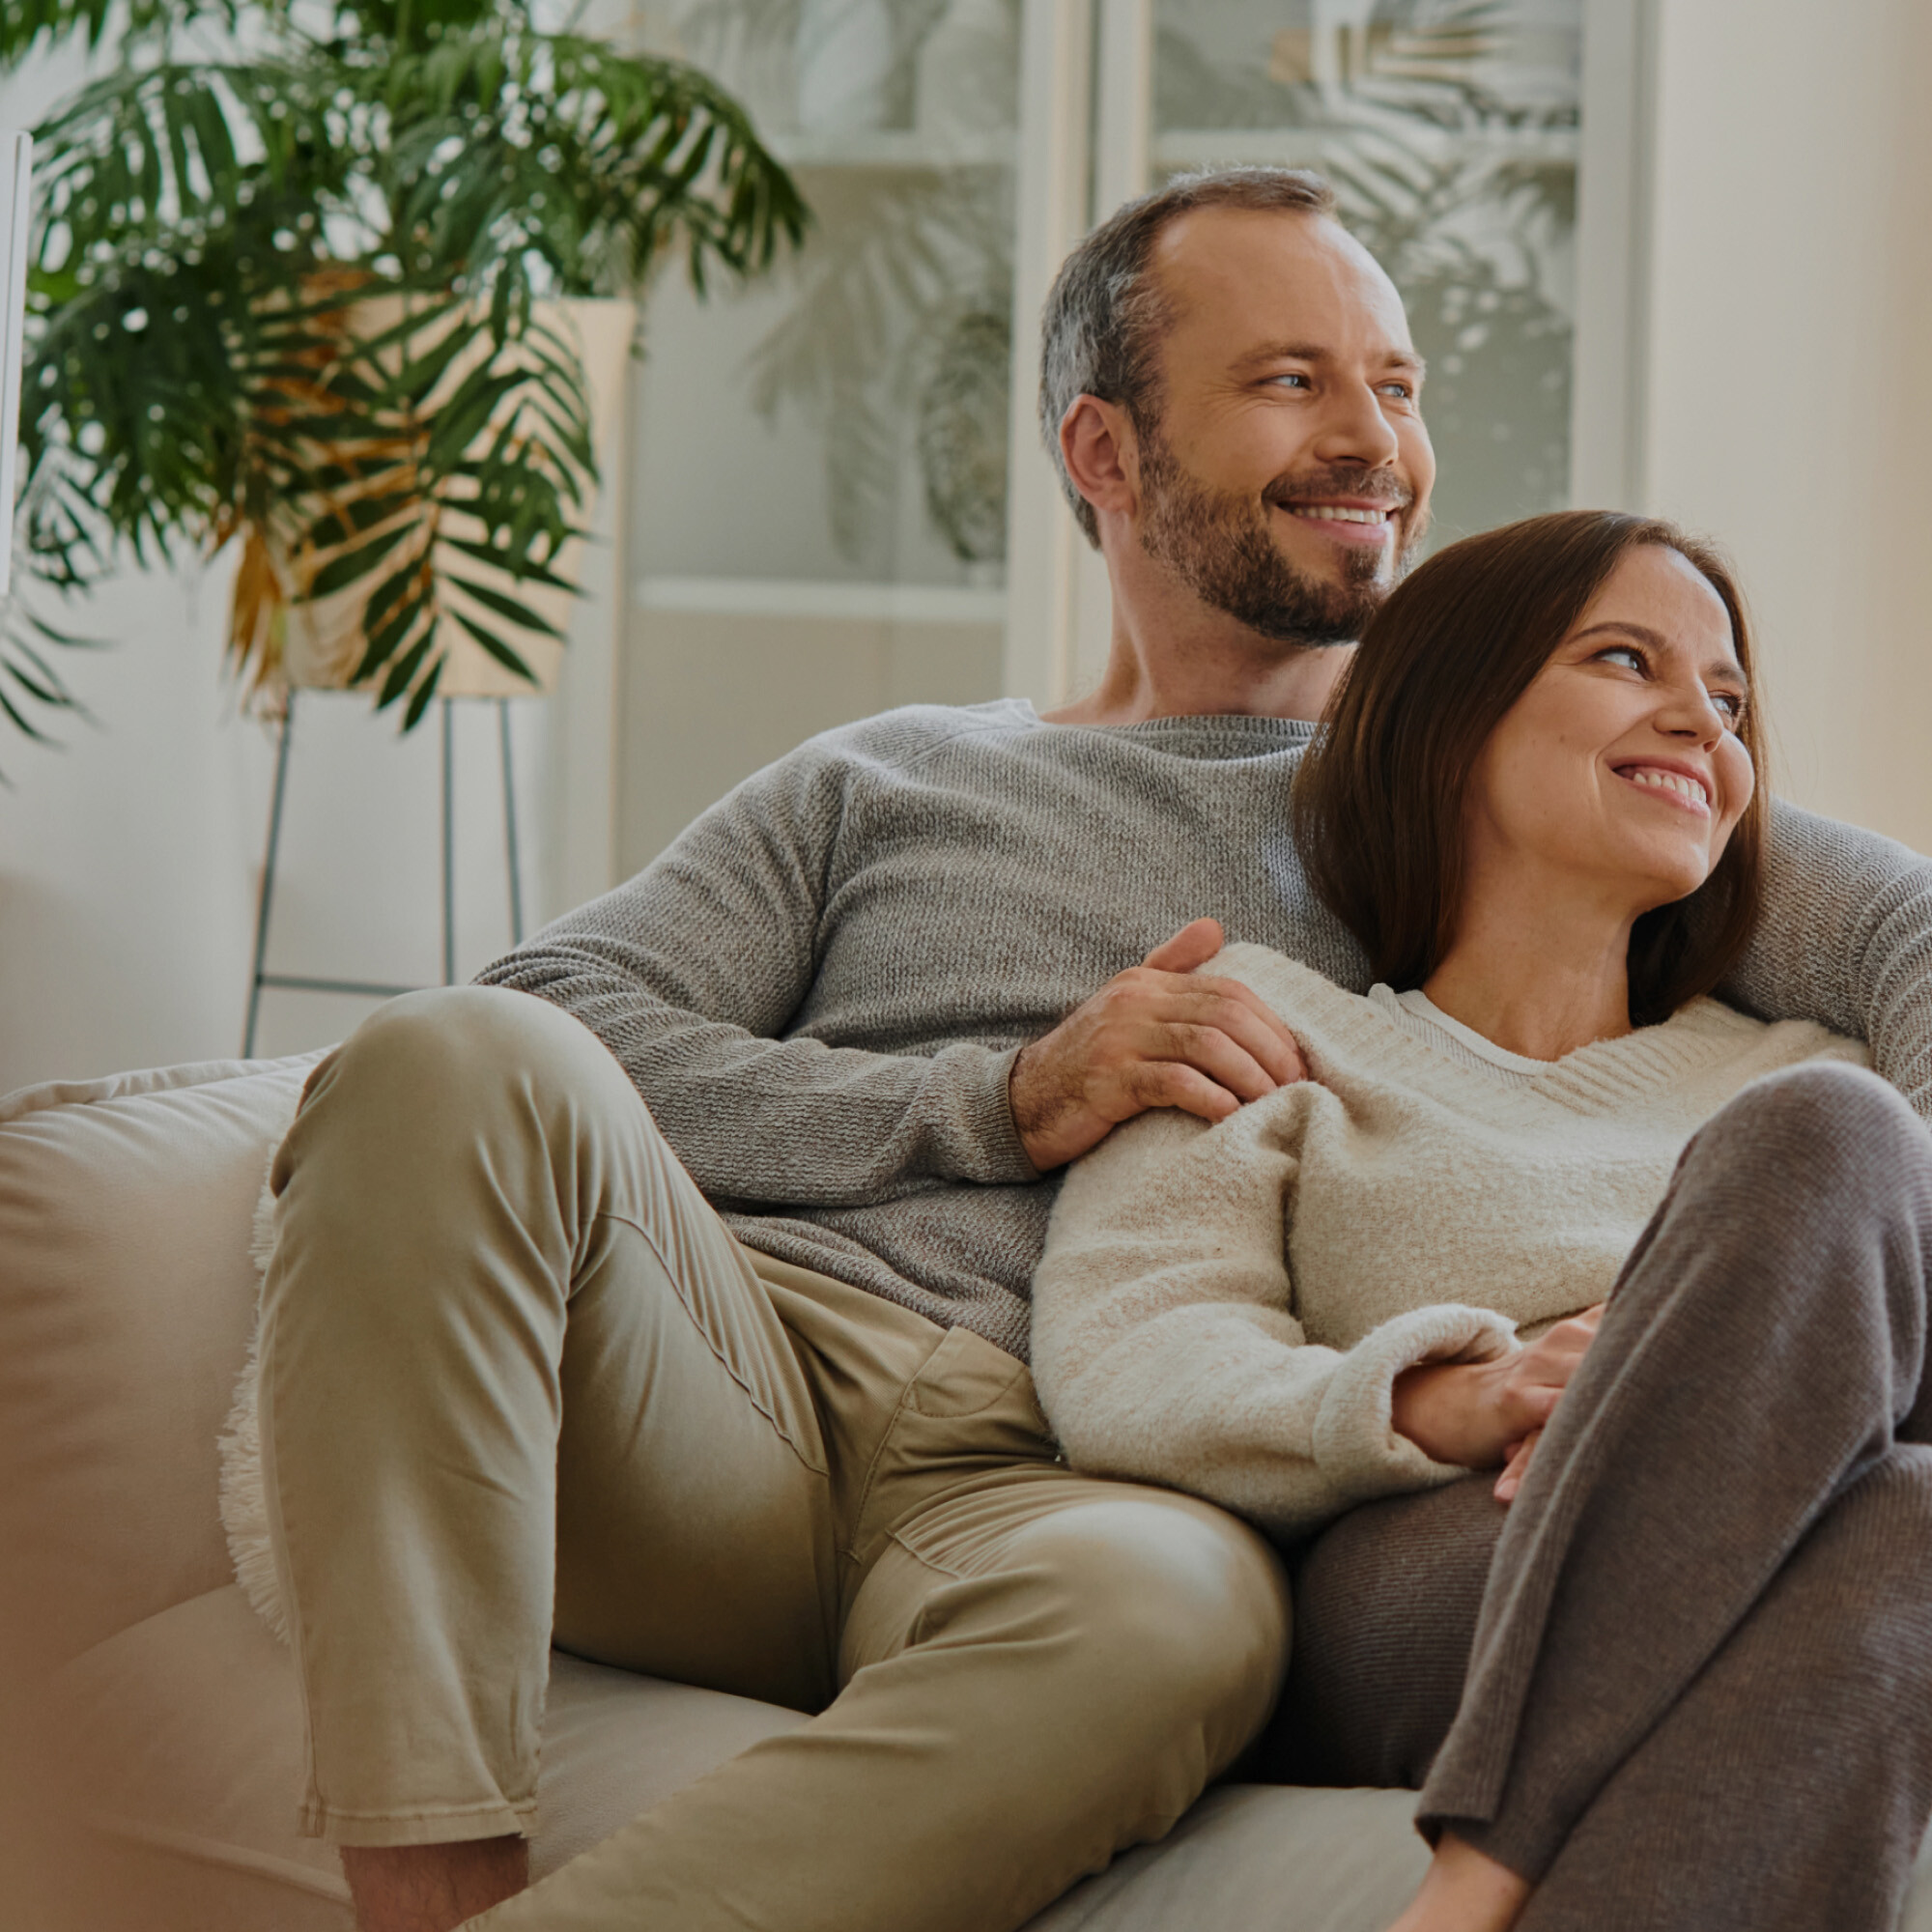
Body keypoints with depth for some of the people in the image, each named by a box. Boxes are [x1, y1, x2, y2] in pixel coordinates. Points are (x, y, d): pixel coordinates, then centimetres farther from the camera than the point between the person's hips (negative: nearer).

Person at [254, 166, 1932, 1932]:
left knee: (1181, 1600, -40)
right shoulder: (889, 782, 26)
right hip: (742, 1375, 2)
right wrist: (1011, 1101, -1)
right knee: (457, 1062, -29)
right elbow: (559, 1019, 11)